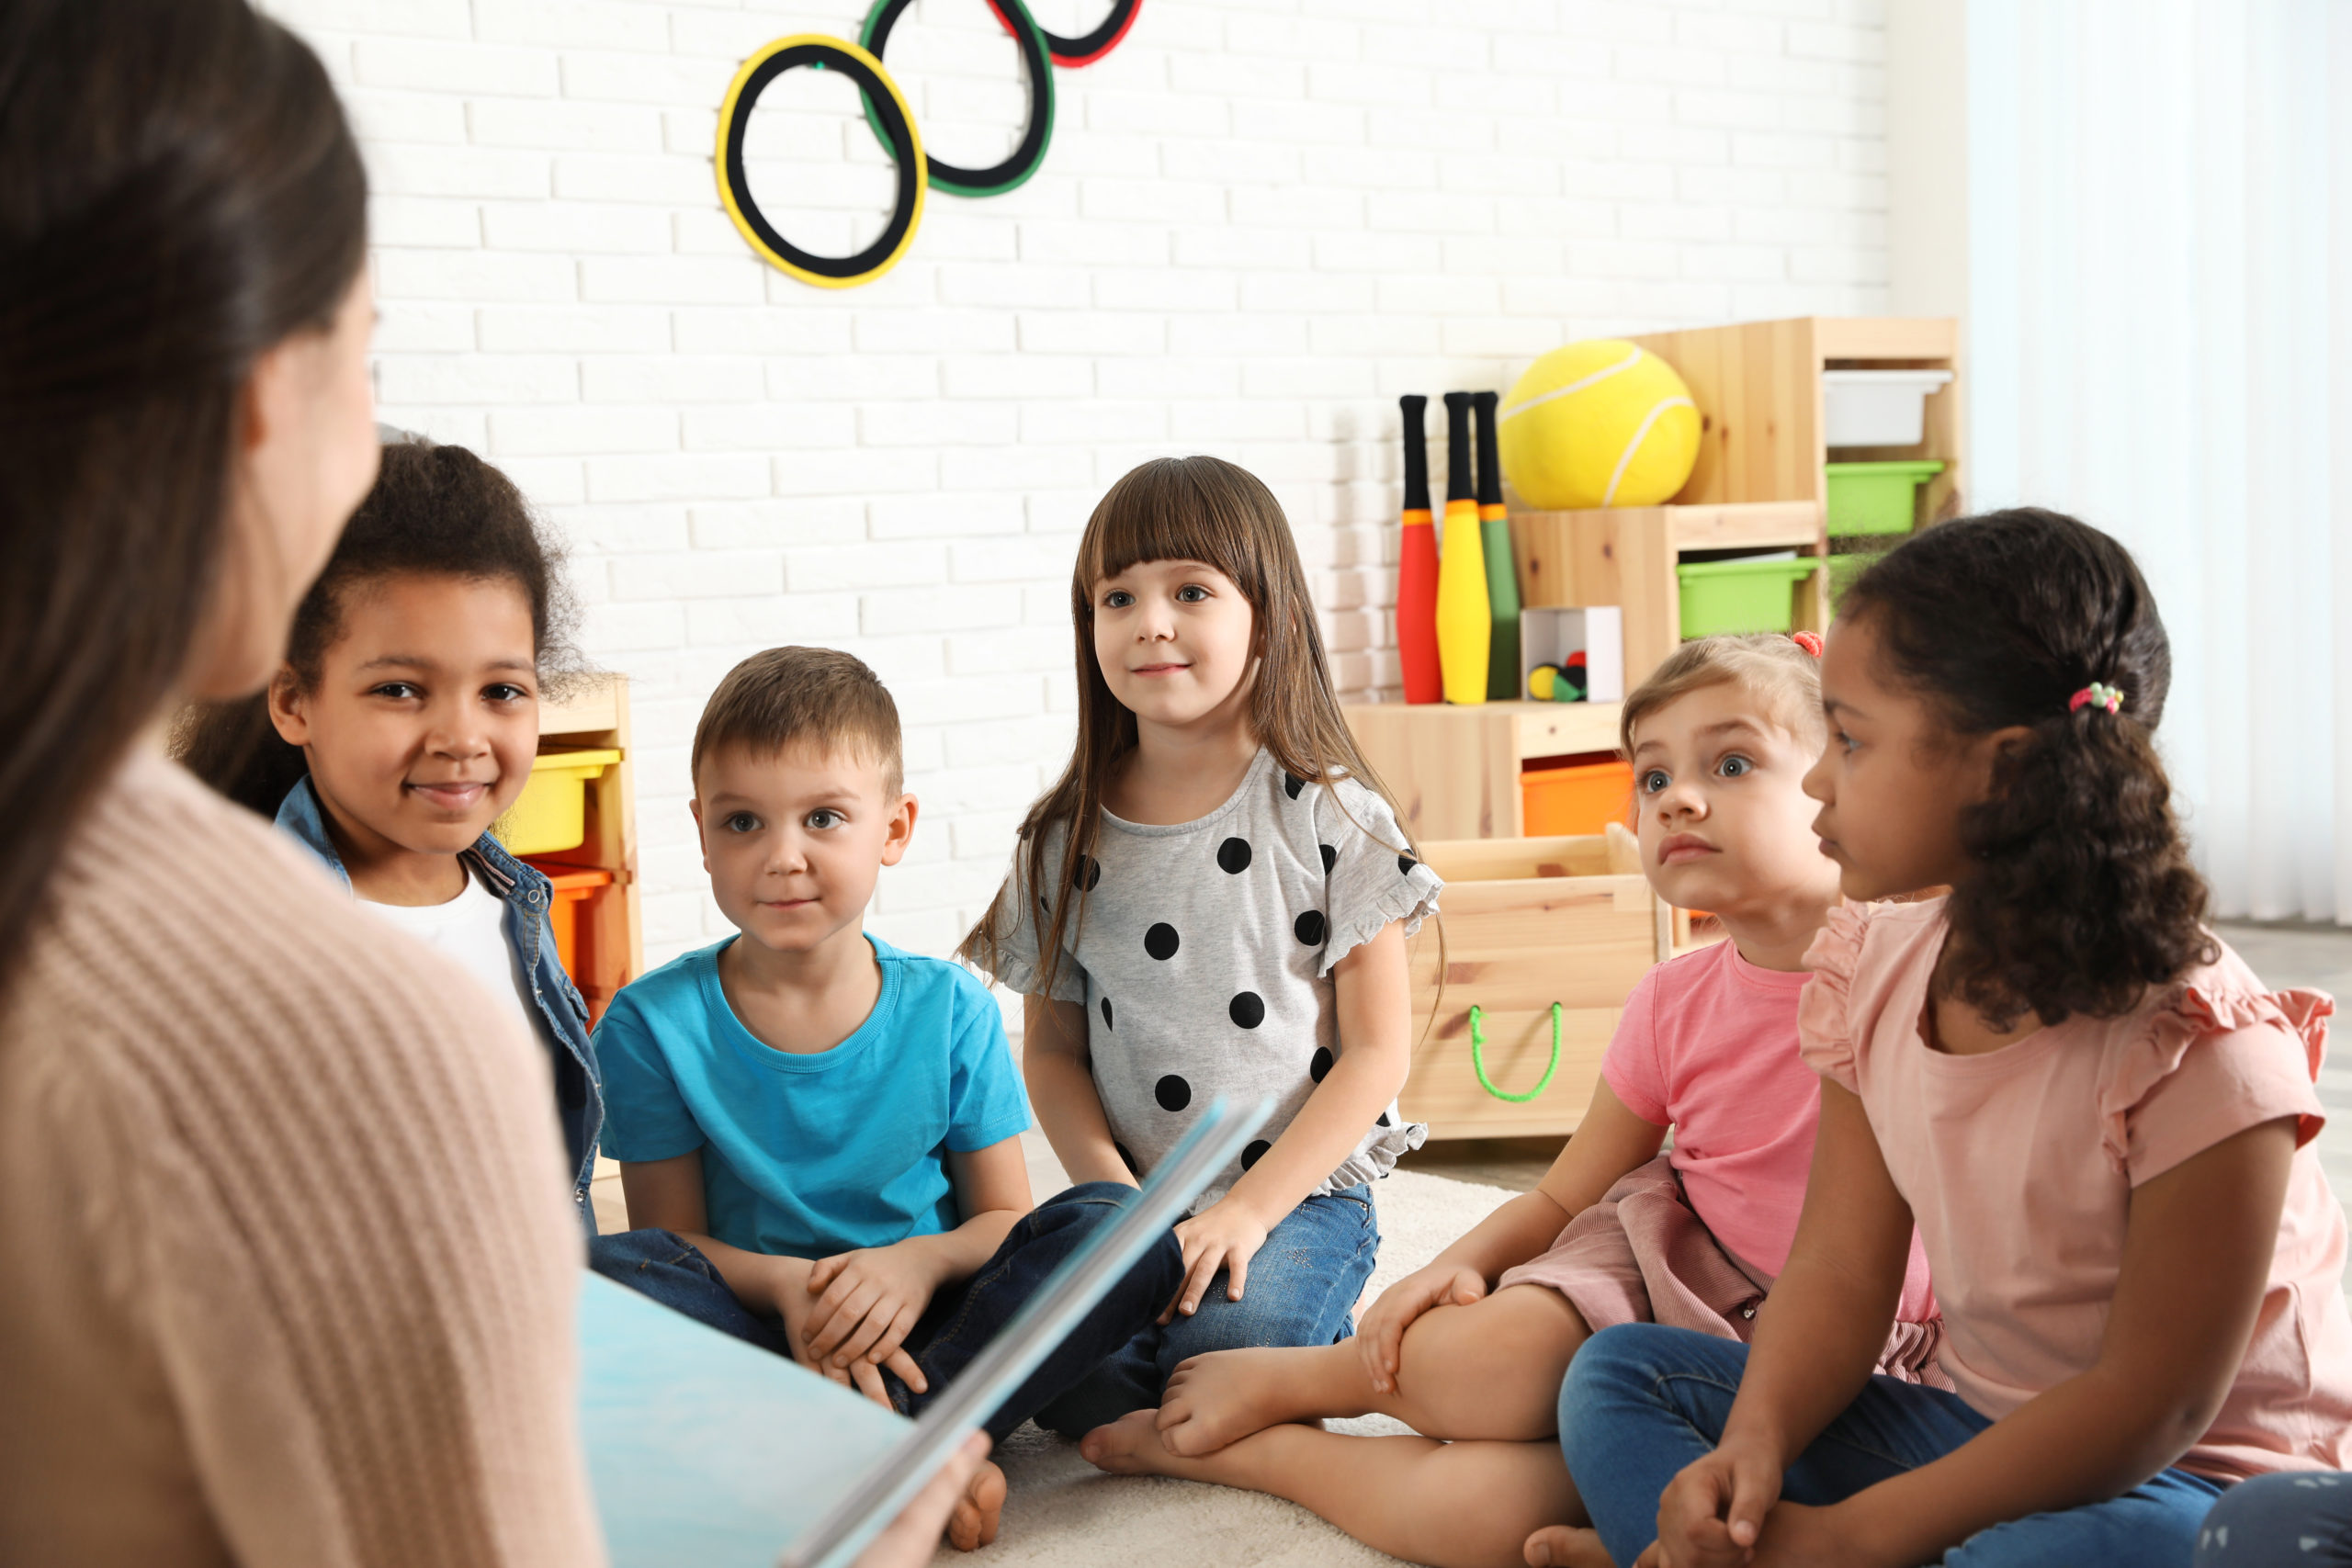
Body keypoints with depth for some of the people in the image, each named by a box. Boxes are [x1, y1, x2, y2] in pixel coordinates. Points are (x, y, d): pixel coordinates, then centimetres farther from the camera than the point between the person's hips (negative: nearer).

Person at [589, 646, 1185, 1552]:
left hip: (927, 1329, 1)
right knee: (616, 1273, -31)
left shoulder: (950, 1010, 1)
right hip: (760, 1331, -1)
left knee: (1114, 1229, -22)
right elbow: (670, 1236, -3)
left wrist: (920, 1262, -20)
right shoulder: (654, 1024, -3)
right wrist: (783, 1285, -24)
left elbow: (1003, 1216, 3)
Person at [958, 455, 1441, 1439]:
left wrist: (1250, 1208, -14)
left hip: (1302, 1189, -1)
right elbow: (1051, 1047, 10)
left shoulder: (1327, 816, -4)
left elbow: (1377, 1051, -4)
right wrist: (1120, 1200, -8)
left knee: (1221, 1348, -29)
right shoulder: (1066, 841, 6)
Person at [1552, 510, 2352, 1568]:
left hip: (2191, 1483, -7)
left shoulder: (2199, 1044, -24)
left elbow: (2152, 1404, -22)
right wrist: (1755, 1444, -22)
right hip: (1982, 1435, 7)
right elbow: (1839, 1271, 0)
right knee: (1619, 1373, 0)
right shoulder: (1875, 973, -2)